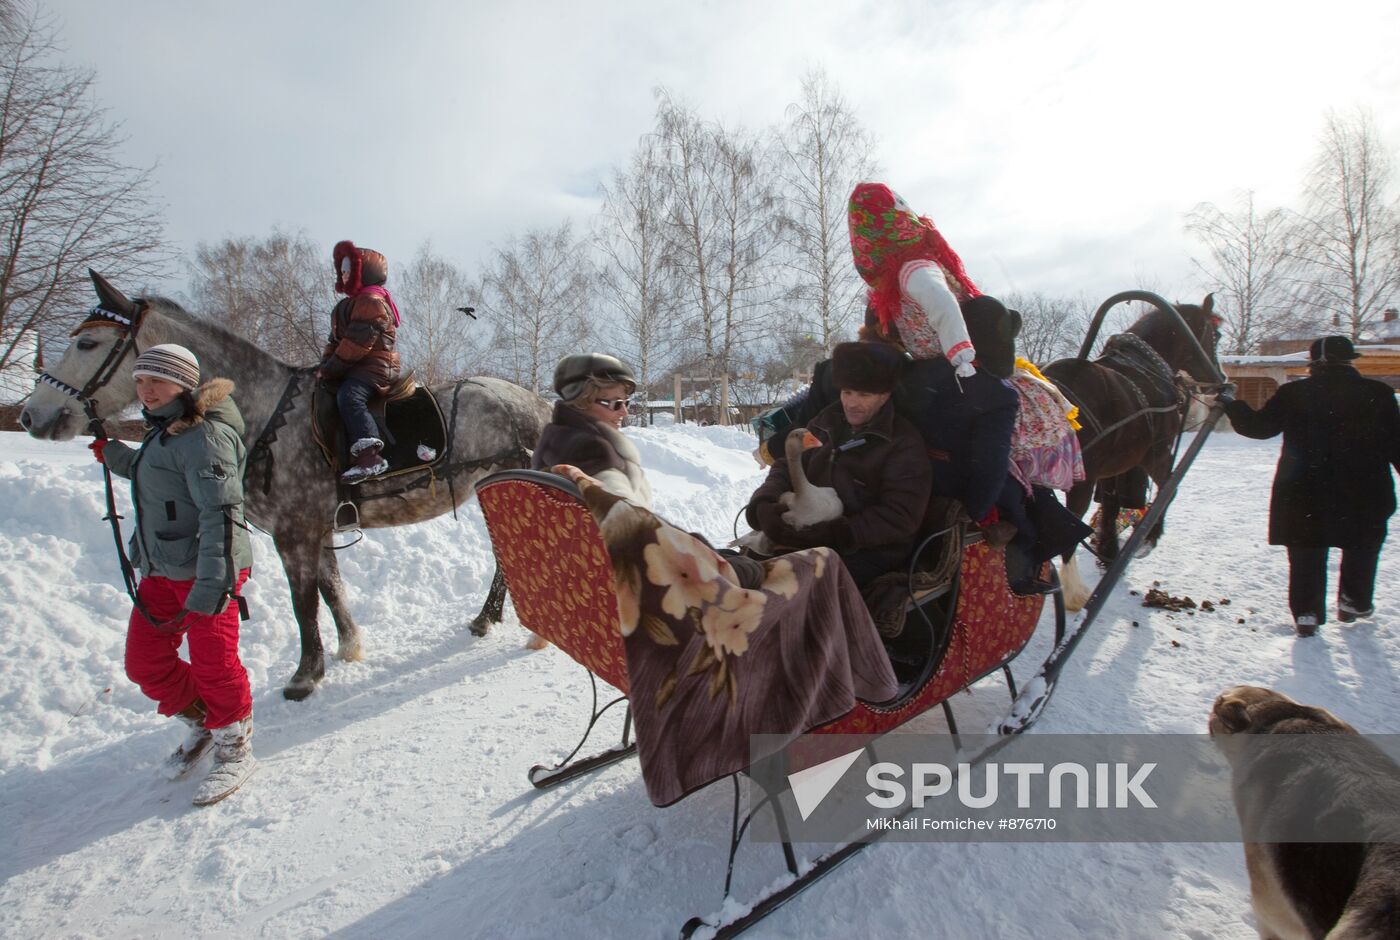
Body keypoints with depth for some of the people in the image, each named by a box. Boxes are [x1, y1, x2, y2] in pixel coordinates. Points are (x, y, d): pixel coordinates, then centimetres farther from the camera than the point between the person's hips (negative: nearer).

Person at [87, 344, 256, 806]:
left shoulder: (204, 436, -18)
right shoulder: (164, 432, 14)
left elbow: (219, 513, -26)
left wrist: (212, 584, -32)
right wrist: (112, 454, 28)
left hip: (204, 570, -10)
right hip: (160, 571, 10)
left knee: (212, 664, 0)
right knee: (144, 663, 16)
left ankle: (234, 749, 20)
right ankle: (202, 722, 37)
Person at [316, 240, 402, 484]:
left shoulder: (372, 301, -11)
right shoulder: (352, 303, 24)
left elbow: (356, 343, -19)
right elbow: (336, 339, 23)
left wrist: (329, 369, -15)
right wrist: (324, 365, 6)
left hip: (375, 366, -11)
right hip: (356, 369, 11)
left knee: (348, 397, -34)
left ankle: (370, 455, -42)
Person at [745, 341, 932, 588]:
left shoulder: (904, 444, -2)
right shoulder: (826, 424, 15)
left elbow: (899, 516, -12)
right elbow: (787, 467, 10)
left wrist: (834, 535, -24)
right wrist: (765, 504, -14)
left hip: (869, 550, -5)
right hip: (809, 537, 5)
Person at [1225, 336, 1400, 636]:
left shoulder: (1294, 394, -6)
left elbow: (1259, 425, 0)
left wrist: (1230, 405, 14)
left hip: (1305, 494, 0)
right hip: (1364, 493, 0)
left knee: (1307, 555, 10)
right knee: (1362, 548, 23)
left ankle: (1306, 612, 8)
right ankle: (1355, 602, 29)